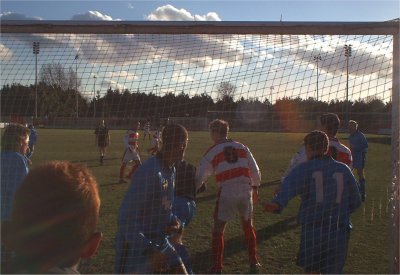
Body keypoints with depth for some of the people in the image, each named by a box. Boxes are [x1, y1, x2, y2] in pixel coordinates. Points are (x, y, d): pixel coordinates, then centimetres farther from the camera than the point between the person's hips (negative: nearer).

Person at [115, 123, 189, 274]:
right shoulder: (148, 172, -24)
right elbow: (126, 219, -25)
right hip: (136, 247, -8)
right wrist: (150, 251, -29)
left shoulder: (171, 170, 4)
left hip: (160, 243, 8)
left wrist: (174, 221, -3)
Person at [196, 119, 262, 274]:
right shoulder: (242, 147, 11)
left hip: (227, 193, -3)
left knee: (218, 230, 10)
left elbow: (199, 177, 2)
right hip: (246, 191, 4)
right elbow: (255, 171, 12)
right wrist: (255, 187, 25)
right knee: (248, 226, 23)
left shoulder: (212, 152, 2)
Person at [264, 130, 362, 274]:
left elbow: (289, 187, -25)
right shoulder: (344, 169, 7)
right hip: (339, 232, 2)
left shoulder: (303, 169, -3)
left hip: (312, 229, -2)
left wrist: (277, 203, -43)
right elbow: (355, 202, 11)